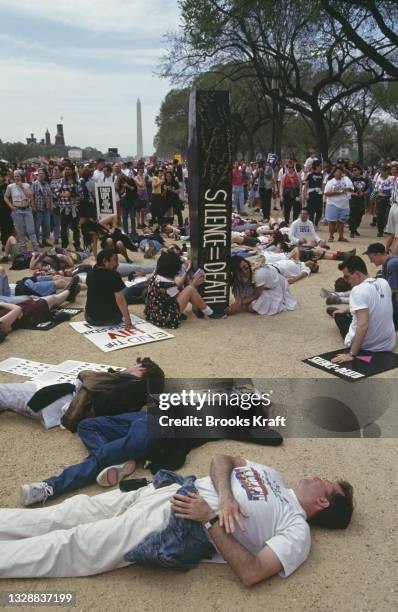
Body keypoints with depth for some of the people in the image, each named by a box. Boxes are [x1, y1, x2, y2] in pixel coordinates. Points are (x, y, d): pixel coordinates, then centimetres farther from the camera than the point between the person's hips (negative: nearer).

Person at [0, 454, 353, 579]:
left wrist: (210, 519, -20)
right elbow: (222, 459, 10)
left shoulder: (298, 533, -4)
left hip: (170, 530, -6)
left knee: (66, 548, -6)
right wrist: (224, 495, -9)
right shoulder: (272, 474, 15)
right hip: (166, 492, 6)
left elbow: (251, 573, -17)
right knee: (75, 512, 3)